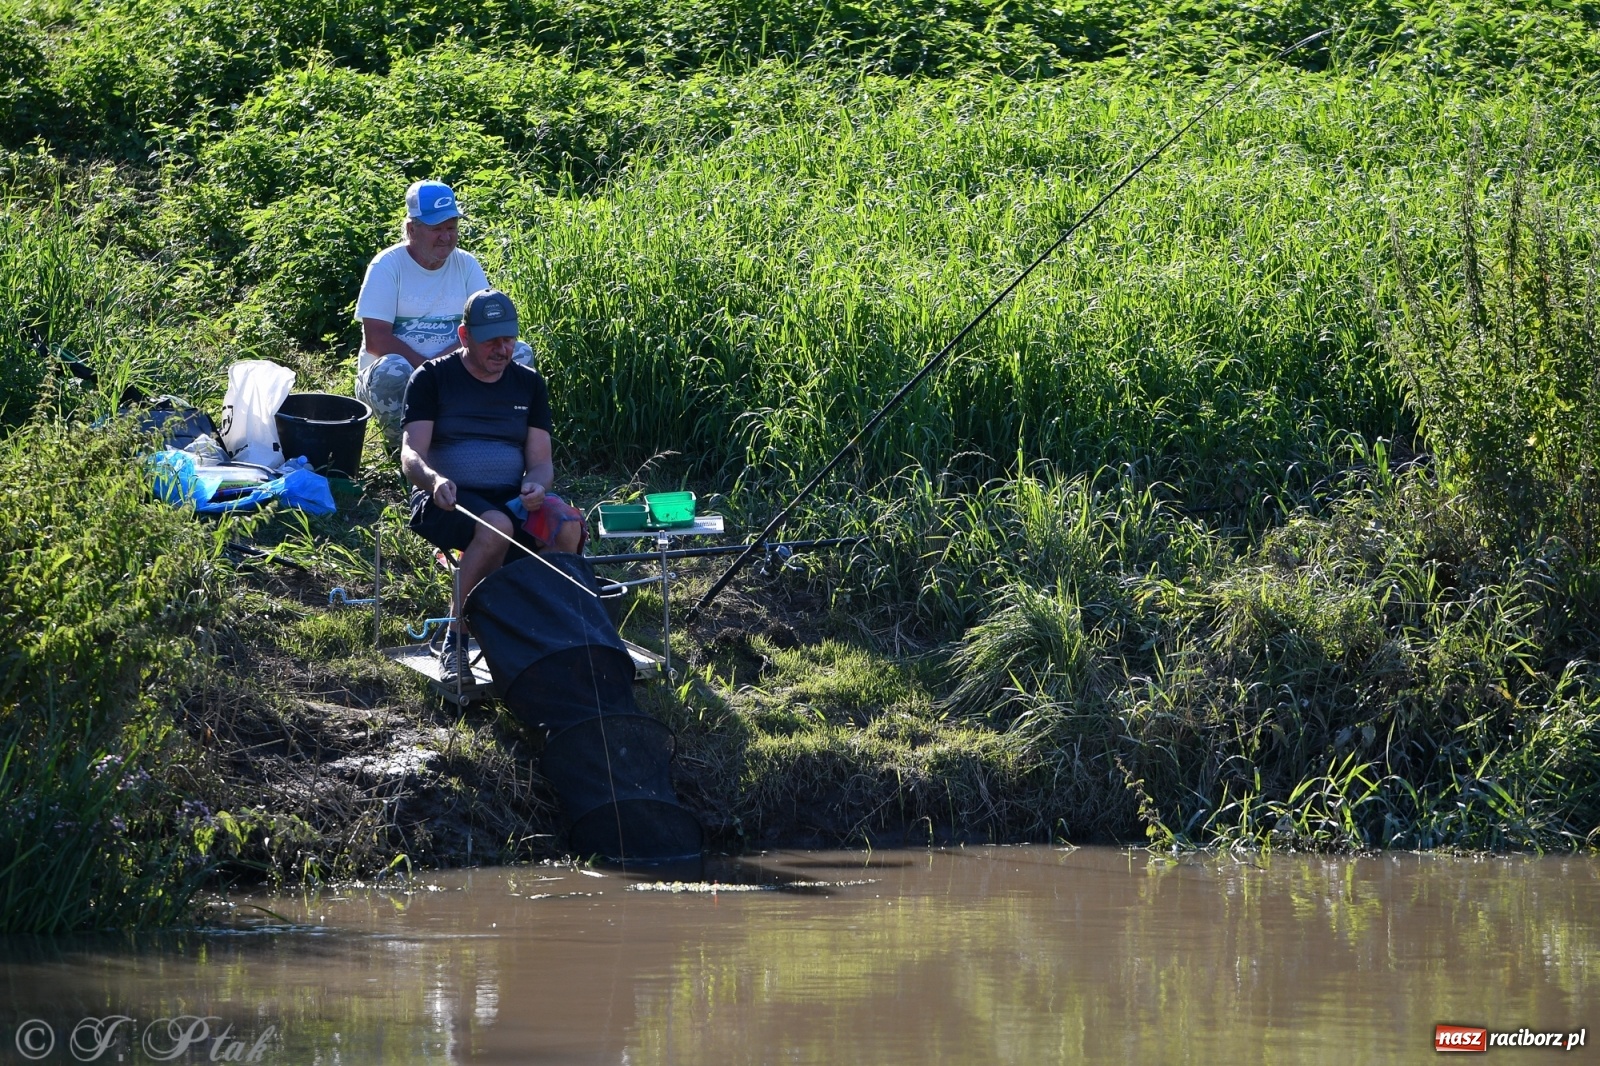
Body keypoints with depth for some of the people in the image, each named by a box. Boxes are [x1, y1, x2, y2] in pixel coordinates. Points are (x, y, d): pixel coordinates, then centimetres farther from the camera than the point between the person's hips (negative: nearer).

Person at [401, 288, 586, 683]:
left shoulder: (528, 384, 13)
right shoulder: (432, 378, 1)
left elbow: (540, 461, 9)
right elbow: (411, 455, -9)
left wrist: (536, 485, -17)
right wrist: (434, 479, -33)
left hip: (512, 498, 4)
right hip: (447, 499, -4)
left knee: (568, 527, -29)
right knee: (495, 527, -38)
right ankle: (455, 642, -26)